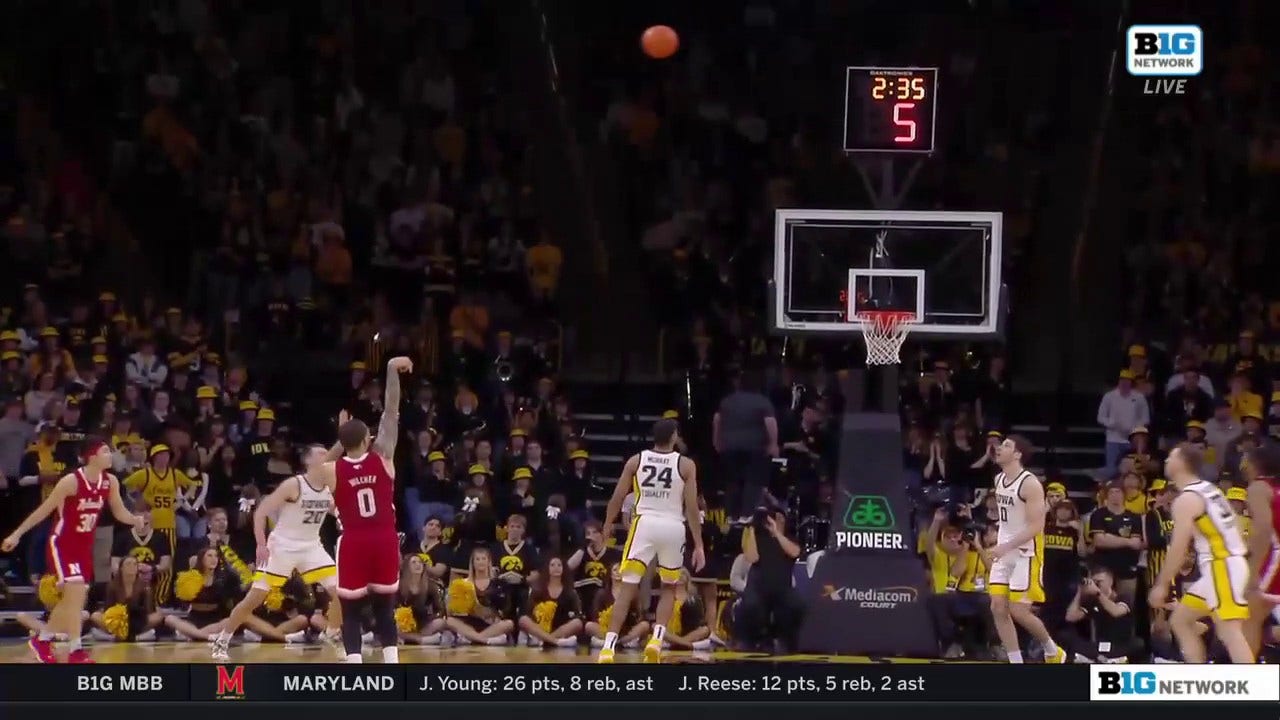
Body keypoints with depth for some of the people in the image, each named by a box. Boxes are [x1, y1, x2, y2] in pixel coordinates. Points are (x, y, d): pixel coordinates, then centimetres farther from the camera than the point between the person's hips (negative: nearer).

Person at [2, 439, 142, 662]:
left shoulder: (110, 482, -4)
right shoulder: (71, 481, -22)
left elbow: (120, 513, 6)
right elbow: (44, 510, -15)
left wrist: (136, 520, -17)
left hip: (84, 545, 8)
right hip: (62, 544, -8)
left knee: (73, 598, 14)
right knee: (77, 592, -18)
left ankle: (42, 640, 33)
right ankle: (76, 651, -15)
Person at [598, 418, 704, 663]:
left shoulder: (636, 460, 4)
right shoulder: (685, 465, 1)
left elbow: (617, 498, 6)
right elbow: (692, 507, -3)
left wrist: (607, 526, 23)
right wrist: (698, 545, 0)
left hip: (645, 524, 0)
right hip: (673, 528, 0)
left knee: (628, 587, 0)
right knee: (669, 588, 18)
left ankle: (608, 646, -12)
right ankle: (657, 639, -2)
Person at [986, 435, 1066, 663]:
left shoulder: (1030, 484, -18)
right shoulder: (999, 479, 8)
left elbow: (1036, 527, -22)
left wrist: (1007, 546, -28)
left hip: (1026, 553, -8)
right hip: (1005, 553, 8)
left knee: (1018, 611, -8)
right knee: (998, 608, -1)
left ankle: (1053, 652, 15)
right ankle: (1016, 665, 5)